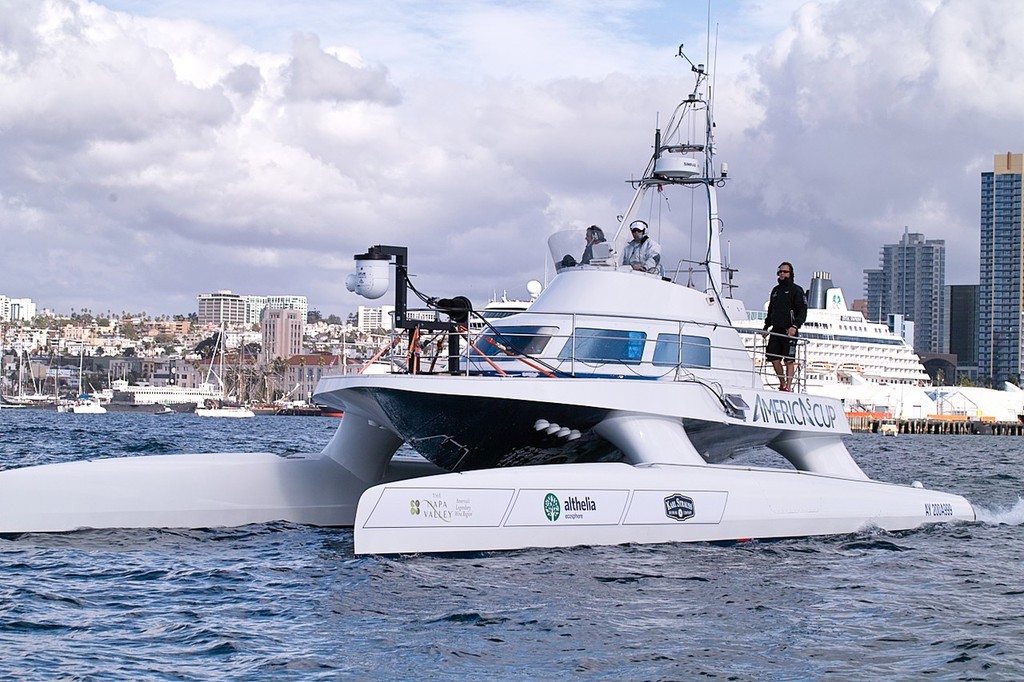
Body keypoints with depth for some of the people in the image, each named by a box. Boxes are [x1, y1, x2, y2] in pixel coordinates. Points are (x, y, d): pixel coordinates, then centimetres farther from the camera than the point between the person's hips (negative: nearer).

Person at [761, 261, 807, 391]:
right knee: (774, 358, 3)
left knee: (789, 360, -5)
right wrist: (766, 327, 19)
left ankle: (788, 386, -4)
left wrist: (795, 326, -20)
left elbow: (802, 311, -8)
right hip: (776, 330, 6)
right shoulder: (775, 290, 19)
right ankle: (782, 384, 16)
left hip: (789, 331, -6)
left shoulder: (796, 290, -1)